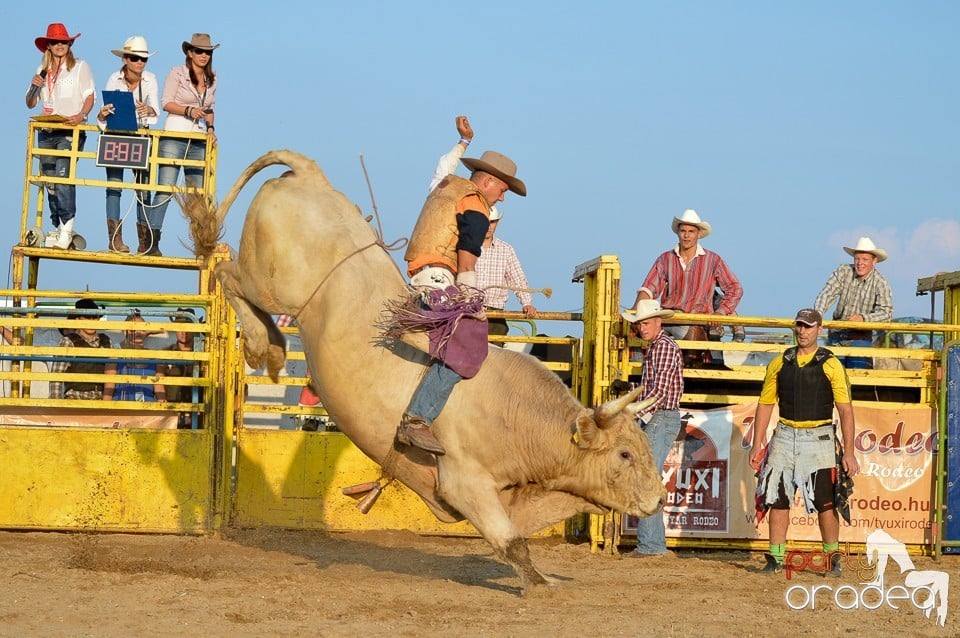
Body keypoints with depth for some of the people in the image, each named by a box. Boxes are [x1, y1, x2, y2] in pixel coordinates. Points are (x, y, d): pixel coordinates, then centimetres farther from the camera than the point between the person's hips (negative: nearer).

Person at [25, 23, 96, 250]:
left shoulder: (80, 67, 5)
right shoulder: (43, 71, 17)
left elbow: (90, 96, -4)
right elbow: (30, 104, 17)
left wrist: (81, 116, -22)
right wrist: (34, 87, -4)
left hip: (71, 131, -5)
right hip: (46, 132, 5)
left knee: (62, 175, -21)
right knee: (49, 180, 2)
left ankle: (67, 229, -23)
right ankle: (58, 228, 7)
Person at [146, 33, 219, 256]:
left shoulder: (211, 79, 15)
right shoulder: (177, 73, 0)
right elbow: (166, 102, -3)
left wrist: (210, 128, 6)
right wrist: (188, 111, -16)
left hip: (199, 141, 5)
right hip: (174, 137, -5)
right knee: (165, 189, -10)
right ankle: (150, 240, -9)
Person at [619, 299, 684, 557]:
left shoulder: (665, 346, -14)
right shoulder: (653, 345, 16)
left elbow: (660, 390, -23)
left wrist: (635, 415, -26)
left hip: (661, 420, -10)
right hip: (652, 420, 10)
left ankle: (650, 544, -15)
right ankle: (654, 542, 13)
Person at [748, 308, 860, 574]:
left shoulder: (831, 365, -1)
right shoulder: (779, 363, 10)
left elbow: (846, 410, -3)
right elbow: (765, 405, 14)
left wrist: (849, 452, -9)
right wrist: (757, 444, 7)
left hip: (818, 438, -3)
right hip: (785, 436, 3)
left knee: (825, 502, -3)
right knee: (777, 499, 1)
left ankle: (833, 556, 9)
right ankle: (776, 557, 8)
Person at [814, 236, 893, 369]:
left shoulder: (880, 282, -9)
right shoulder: (843, 271, -2)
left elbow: (886, 312, -19)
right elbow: (827, 293, -11)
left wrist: (864, 318, -37)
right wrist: (818, 313, -31)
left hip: (861, 339, -2)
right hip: (836, 337, 2)